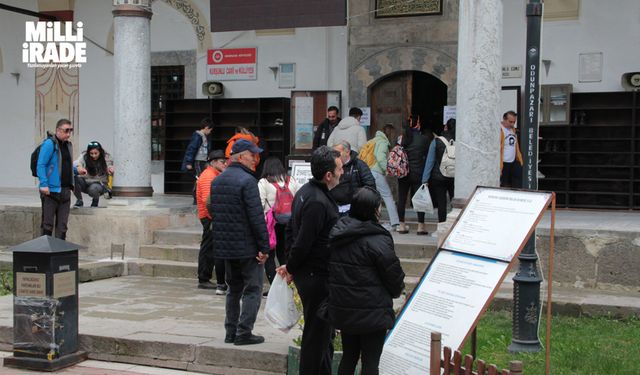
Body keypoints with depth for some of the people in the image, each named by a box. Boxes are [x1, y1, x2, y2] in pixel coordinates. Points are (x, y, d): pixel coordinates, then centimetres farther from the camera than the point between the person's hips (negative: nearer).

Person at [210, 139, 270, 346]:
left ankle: (231, 332, 19)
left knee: (234, 289, 17)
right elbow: (256, 217, -19)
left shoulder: (217, 181, 11)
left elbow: (213, 212, 16)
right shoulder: (247, 181, -16)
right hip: (247, 247, -8)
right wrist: (264, 247, -14)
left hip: (225, 246, 8)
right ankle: (244, 332, 0)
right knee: (253, 289, 2)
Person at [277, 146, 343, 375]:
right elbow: (303, 242, -23)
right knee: (317, 333, 1)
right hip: (316, 277, -10)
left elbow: (292, 230, 15)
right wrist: (291, 268, -6)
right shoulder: (317, 202, -24)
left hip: (308, 274, 10)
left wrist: (291, 266, 13)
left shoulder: (306, 191, 9)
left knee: (323, 330, 21)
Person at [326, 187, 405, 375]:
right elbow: (393, 273, -11)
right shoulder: (377, 240, -19)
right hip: (371, 313, -7)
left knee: (349, 356, 19)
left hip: (342, 309, 7)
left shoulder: (337, 233, 4)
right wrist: (397, 291, 9)